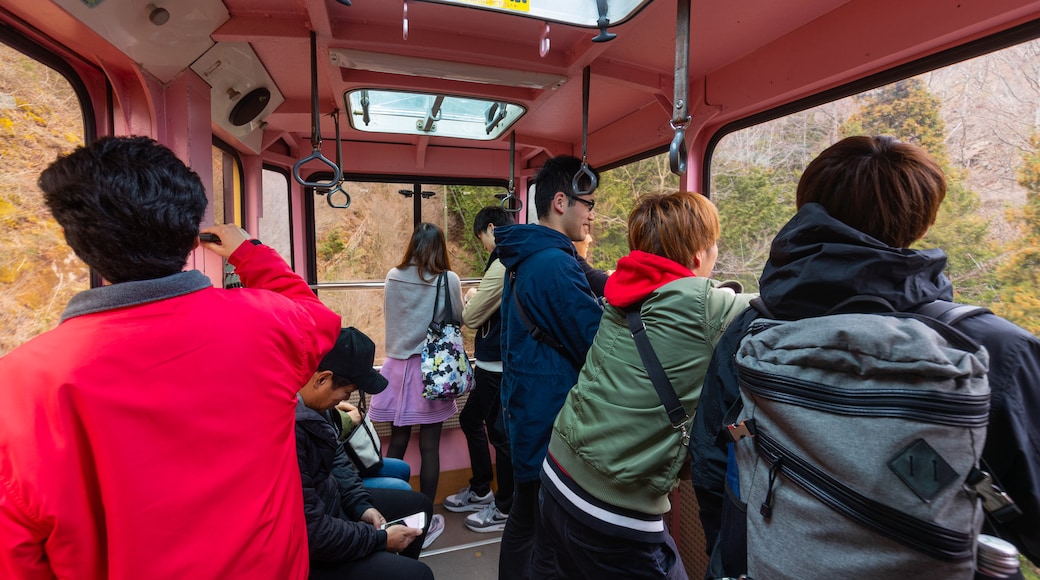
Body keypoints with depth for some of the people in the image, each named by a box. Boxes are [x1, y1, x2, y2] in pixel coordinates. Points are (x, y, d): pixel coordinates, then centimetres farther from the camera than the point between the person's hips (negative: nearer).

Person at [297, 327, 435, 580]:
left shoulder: (314, 405, -7)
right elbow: (311, 532, -31)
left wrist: (362, 504, 0)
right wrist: (381, 538, -18)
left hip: (328, 500, 9)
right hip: (309, 548, -9)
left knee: (419, 504, 19)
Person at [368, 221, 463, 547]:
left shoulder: (393, 277, 0)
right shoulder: (448, 280, -9)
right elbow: (458, 321, 4)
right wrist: (466, 300, 23)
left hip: (398, 366, 4)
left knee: (397, 441, 13)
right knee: (429, 446, 6)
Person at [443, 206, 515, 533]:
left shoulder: (502, 265, -21)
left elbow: (471, 318, -16)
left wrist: (472, 298, 2)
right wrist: (479, 300, 5)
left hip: (496, 367, -10)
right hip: (495, 362, 10)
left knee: (500, 433, 5)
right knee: (470, 419, 21)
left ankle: (505, 510, 24)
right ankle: (480, 491, 37)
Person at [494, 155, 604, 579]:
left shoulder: (524, 259, 10)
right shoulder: (555, 263, -21)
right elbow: (599, 342, -19)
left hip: (527, 408, 10)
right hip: (550, 416, -10)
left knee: (525, 519, 24)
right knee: (540, 527, 8)